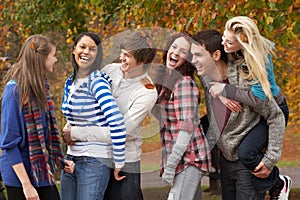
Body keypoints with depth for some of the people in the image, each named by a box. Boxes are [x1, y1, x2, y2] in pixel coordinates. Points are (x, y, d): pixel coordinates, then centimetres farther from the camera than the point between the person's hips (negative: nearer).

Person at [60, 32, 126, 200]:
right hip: (71, 160, 8)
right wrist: (69, 130, 6)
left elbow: (117, 124, -23)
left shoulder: (97, 82, -14)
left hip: (94, 161, -8)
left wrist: (119, 163, -21)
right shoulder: (71, 82, 10)